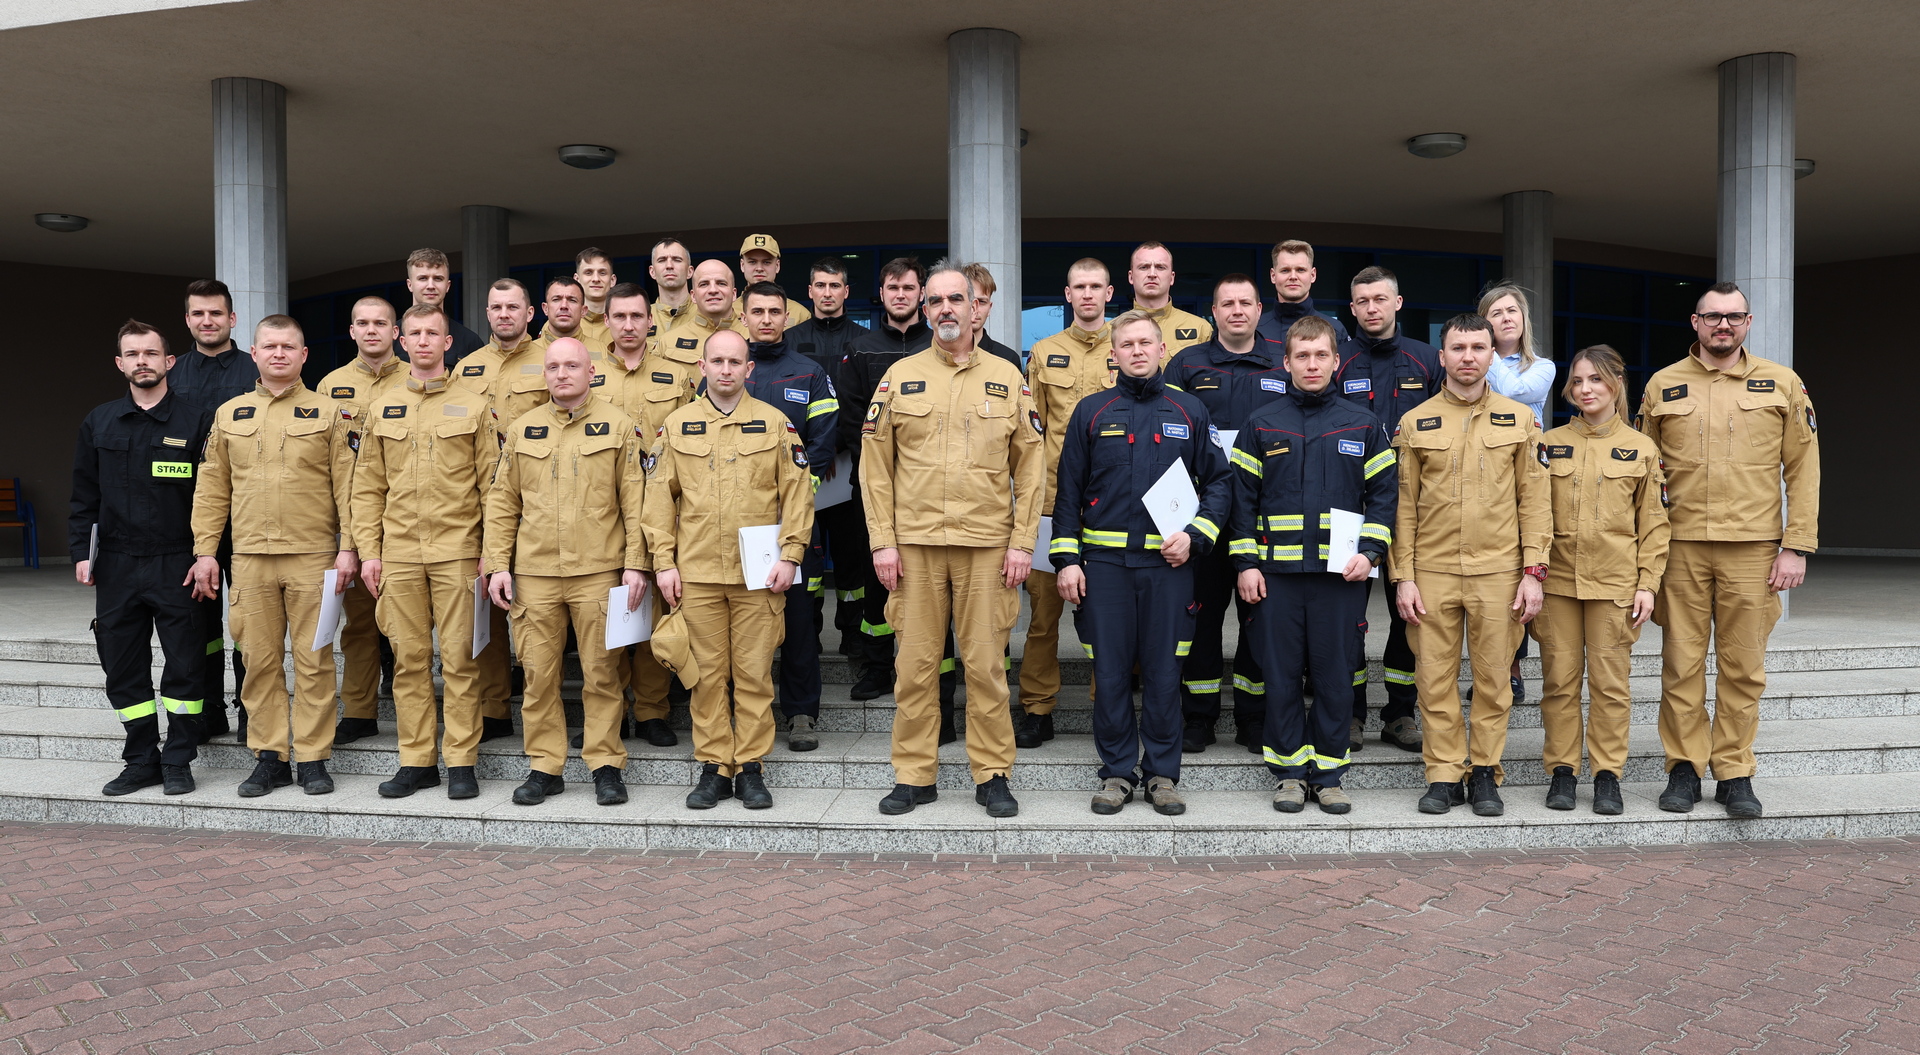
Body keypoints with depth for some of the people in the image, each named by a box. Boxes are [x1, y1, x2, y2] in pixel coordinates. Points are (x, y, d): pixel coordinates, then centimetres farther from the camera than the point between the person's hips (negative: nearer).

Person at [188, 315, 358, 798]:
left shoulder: (328, 414, 4)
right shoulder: (229, 415, 12)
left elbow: (346, 486, 0)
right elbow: (212, 488, 12)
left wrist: (348, 547, -7)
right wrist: (204, 550, 7)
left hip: (312, 557, -2)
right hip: (250, 557, 3)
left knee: (313, 660, 1)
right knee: (260, 659, 6)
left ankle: (313, 758, 10)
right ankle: (269, 757, 16)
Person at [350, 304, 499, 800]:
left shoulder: (472, 408, 5)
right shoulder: (382, 409, 12)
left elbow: (491, 485, 2)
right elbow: (367, 487, 12)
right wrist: (368, 550, 4)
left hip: (456, 551, -2)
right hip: (398, 554, 3)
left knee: (459, 658, -1)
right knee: (409, 658, 6)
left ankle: (462, 762, 7)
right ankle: (416, 761, 15)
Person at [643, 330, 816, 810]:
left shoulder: (775, 423, 4)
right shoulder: (677, 424, 8)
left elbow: (796, 494, 2)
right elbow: (660, 497, 8)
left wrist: (789, 556, -5)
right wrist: (664, 563, 1)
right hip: (696, 573, 1)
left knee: (755, 674, 3)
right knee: (708, 673, 6)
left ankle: (750, 768, 13)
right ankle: (713, 768, 15)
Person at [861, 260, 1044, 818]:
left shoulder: (1007, 379, 8)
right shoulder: (900, 376, 8)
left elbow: (1029, 467, 6)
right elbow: (875, 465, 5)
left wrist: (1023, 542, -1)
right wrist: (883, 541, -2)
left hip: (987, 545, 0)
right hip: (914, 544, 1)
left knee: (986, 664, 3)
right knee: (916, 663, 5)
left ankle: (992, 775, 16)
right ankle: (914, 775, 17)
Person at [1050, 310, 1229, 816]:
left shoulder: (1189, 411, 8)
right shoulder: (1092, 412, 7)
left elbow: (1217, 481, 10)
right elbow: (1068, 490, 7)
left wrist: (1195, 536, -5)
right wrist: (1066, 558, 0)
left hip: (1168, 564, 0)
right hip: (1104, 562, 0)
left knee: (1164, 673, 4)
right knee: (1110, 673, 3)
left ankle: (1162, 773, 17)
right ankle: (1117, 772, 16)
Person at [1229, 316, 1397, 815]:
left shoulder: (1363, 426, 8)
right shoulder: (1260, 426, 6)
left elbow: (1383, 494, 8)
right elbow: (1242, 497, 5)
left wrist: (1369, 552, -6)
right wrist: (1246, 563, -3)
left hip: (1341, 573, 0)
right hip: (1276, 572, 0)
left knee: (1335, 675, 4)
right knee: (1281, 674, 3)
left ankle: (1328, 772, 16)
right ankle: (1289, 770, 16)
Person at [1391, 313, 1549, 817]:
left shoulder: (1518, 420, 6)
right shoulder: (1415, 423, 5)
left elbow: (1534, 501, 5)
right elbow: (1404, 506, 5)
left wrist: (1534, 571, -2)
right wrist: (1403, 577, -1)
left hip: (1498, 571, 0)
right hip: (1432, 572, 0)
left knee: (1493, 678, 6)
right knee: (1436, 679, 3)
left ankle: (1485, 773, 19)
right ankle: (1444, 776, 14)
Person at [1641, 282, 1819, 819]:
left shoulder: (1782, 384, 6)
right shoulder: (1663, 386, 8)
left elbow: (1803, 469, 5)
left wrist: (1797, 547, -3)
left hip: (1753, 548, 0)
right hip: (1681, 546, 0)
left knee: (1744, 665, 4)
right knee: (1681, 661, 3)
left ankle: (1734, 771, 15)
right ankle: (1684, 766, 14)